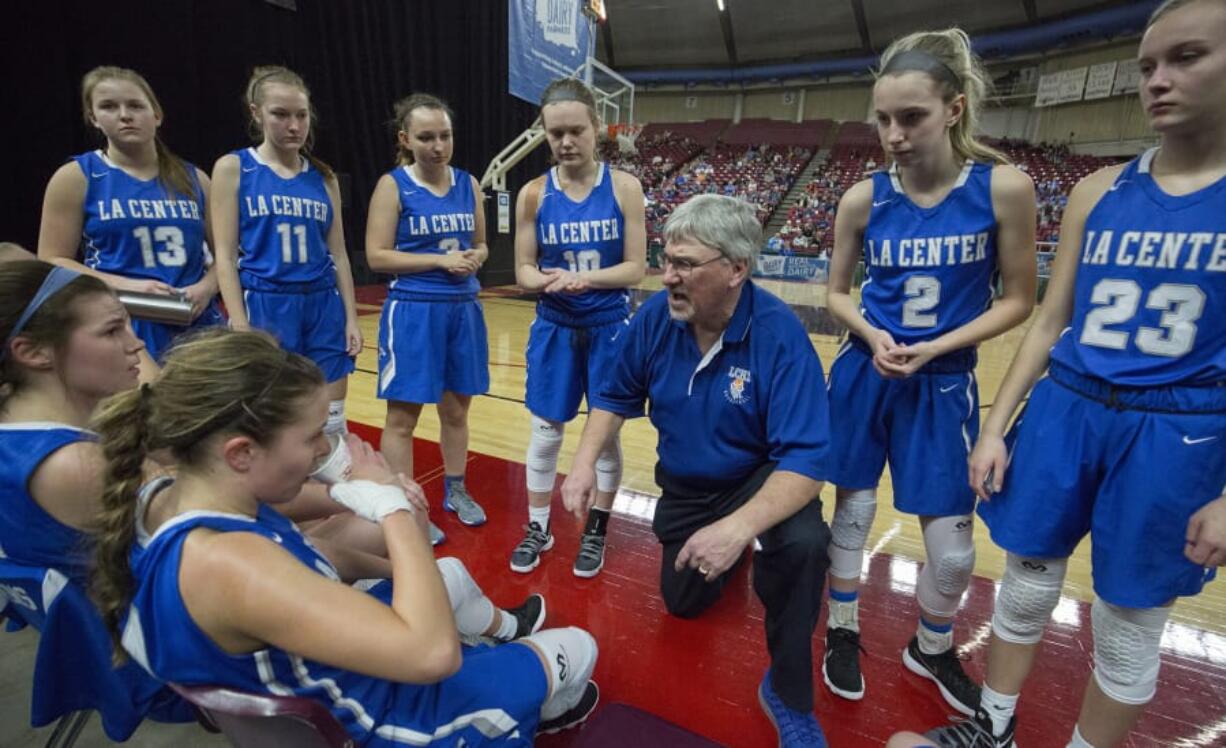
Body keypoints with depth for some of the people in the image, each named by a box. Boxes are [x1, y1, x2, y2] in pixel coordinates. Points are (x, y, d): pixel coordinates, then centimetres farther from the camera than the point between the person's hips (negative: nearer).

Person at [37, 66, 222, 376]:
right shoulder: (77, 177, 3)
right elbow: (53, 261, 2)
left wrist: (206, 288, -7)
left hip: (195, 324, 2)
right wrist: (127, 286, -14)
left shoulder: (193, 179, 11)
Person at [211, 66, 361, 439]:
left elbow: (338, 254, 10)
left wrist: (351, 318, 4)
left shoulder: (323, 177, 10)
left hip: (323, 308, 3)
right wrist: (240, 325, -13)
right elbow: (225, 256, -4)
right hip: (264, 307, -3)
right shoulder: (233, 168, 0)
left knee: (330, 422, 9)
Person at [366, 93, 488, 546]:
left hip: (463, 309, 5)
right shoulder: (392, 185, -6)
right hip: (413, 312, -4)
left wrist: (474, 258, -7)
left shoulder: (468, 183, 7)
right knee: (403, 415, 3)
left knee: (456, 408, 14)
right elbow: (376, 256, -11)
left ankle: (455, 491, 32)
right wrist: (440, 259, -17)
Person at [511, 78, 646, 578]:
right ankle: (538, 529, 28)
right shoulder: (533, 194, -2)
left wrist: (586, 278, -25)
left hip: (610, 327, -1)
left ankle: (596, 531, 28)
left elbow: (636, 268, -9)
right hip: (554, 328, 1)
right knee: (544, 432, 8)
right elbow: (523, 271, -1)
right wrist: (548, 280, -23)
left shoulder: (624, 187, -6)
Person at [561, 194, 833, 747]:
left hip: (761, 478, -4)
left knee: (802, 543, -36)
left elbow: (805, 460, -34)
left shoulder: (779, 335, -30)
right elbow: (617, 397, 0)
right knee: (684, 602, 15)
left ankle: (788, 694, -9)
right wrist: (585, 462, -15)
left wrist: (740, 526, -49)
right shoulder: (654, 317, -16)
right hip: (684, 485, 5)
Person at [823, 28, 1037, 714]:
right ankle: (844, 632, 35)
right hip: (864, 377, 1)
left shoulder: (1006, 188, -11)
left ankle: (932, 649, 37)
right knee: (852, 511, 12)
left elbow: (1017, 301, -5)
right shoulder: (863, 199, -6)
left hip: (944, 386, -1)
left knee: (953, 548, 7)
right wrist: (872, 336, -14)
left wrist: (935, 348, -17)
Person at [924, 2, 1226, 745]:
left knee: (1130, 620, 10)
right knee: (1028, 581, 13)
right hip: (1064, 412, 3)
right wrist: (995, 427, 3)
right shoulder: (1100, 191, 5)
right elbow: (1049, 322, 7)